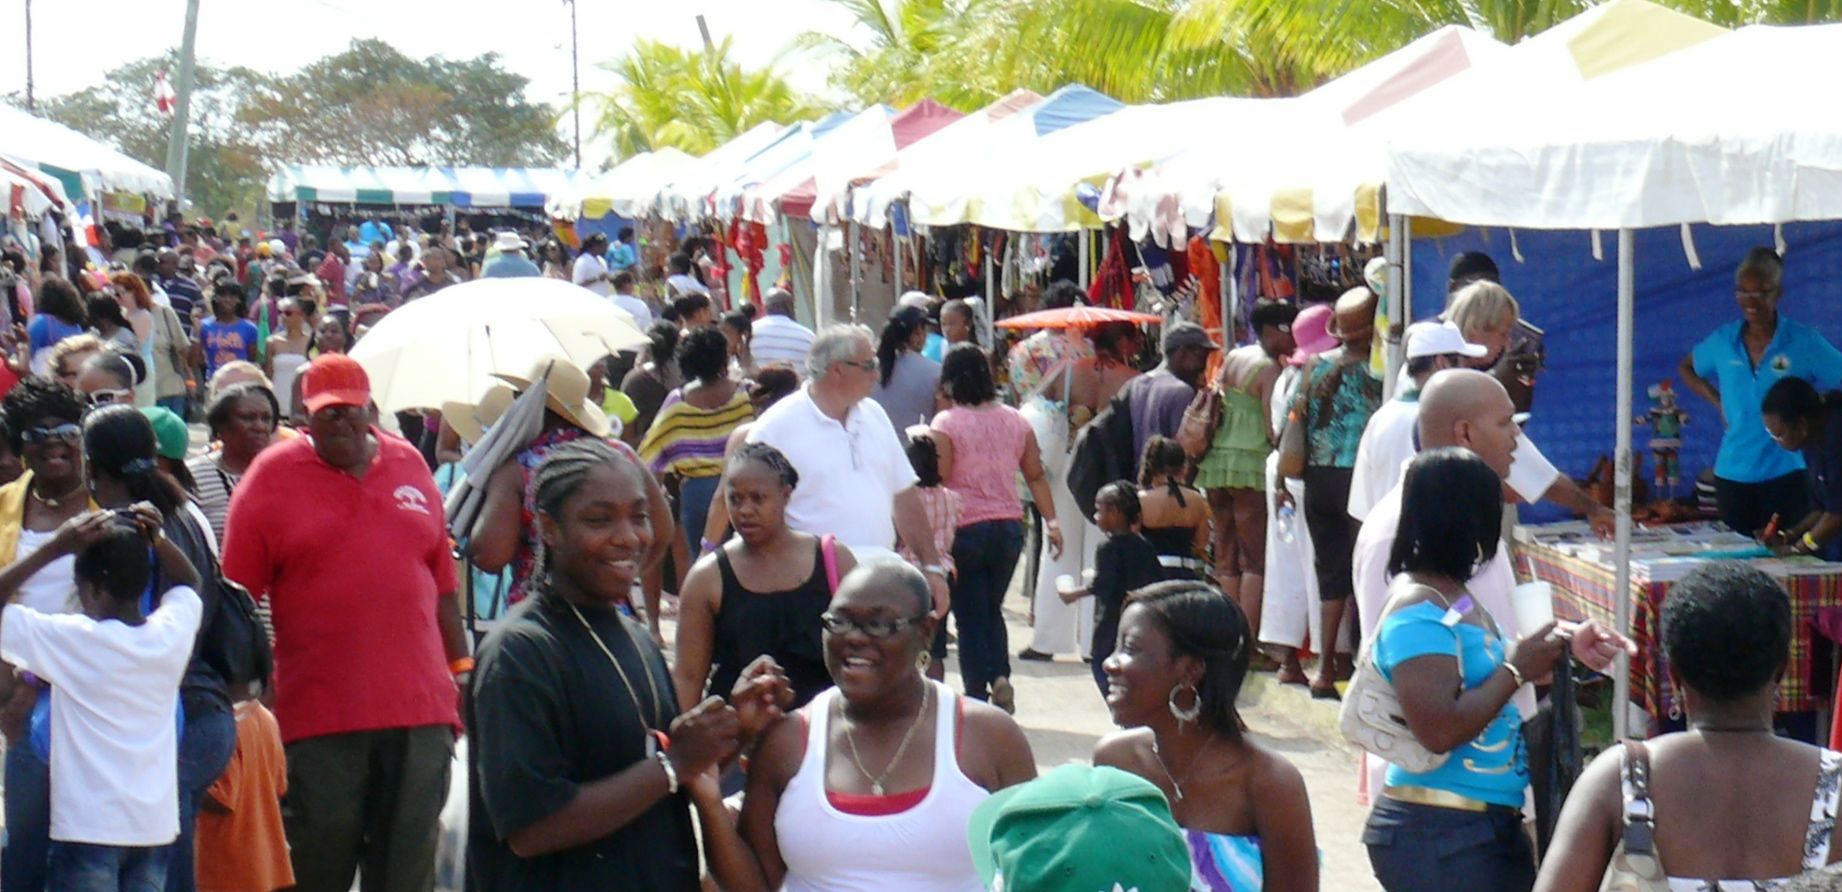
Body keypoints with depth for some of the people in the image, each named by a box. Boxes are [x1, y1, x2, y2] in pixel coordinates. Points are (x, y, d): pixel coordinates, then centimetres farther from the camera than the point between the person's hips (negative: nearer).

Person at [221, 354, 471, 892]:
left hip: (419, 708, 3)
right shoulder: (271, 479, -1)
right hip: (319, 718, -3)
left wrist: (461, 667, 13)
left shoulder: (409, 465, 10)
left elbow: (442, 580, 15)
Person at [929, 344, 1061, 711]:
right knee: (992, 610, 20)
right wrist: (1051, 520, 14)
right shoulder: (1015, 420, 4)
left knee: (970, 615, 4)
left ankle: (978, 695, -1)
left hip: (965, 529, -4)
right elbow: (1036, 476, 7)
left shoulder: (946, 423, -10)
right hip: (1009, 528, 4)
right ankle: (1000, 676, 1)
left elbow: (938, 481, -13)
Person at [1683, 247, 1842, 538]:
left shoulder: (1804, 342, -5)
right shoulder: (1722, 341, 6)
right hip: (1732, 473, 4)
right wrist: (1717, 401, 9)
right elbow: (1687, 369, 23)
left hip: (1785, 473, -4)